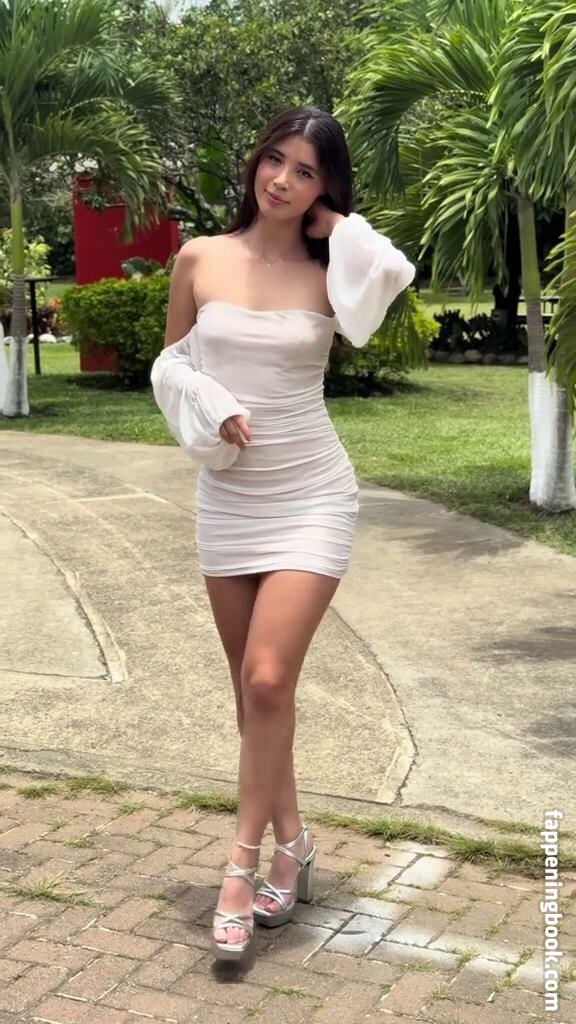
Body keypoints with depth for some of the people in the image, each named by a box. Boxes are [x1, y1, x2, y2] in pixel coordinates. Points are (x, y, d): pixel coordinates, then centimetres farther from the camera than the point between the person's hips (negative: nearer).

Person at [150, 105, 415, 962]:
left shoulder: (328, 274, -5)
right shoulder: (199, 259, 1)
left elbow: (395, 277, -26)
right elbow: (171, 363, 9)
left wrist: (339, 231, -12)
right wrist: (211, 409, -9)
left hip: (310, 497, -3)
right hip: (227, 499, 3)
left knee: (268, 680, -14)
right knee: (252, 689, 10)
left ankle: (242, 866, 2)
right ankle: (292, 847, 28)